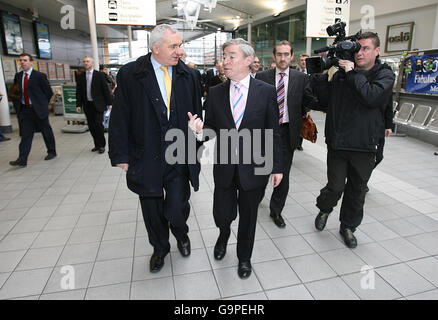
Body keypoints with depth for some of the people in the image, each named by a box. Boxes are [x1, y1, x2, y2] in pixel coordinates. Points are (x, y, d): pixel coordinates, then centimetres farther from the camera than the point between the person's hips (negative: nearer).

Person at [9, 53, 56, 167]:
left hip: (38, 109, -4)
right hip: (24, 110, 4)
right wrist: (17, 105, 9)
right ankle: (22, 160, -1)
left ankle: (51, 152, 26)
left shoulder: (40, 76, -7)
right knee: (25, 134, 1)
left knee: (46, 131, 9)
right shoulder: (18, 76, 9)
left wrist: (42, 104, 2)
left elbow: (49, 92, -4)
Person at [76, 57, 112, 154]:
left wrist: (109, 103, -5)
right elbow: (78, 91, 10)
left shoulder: (99, 75, 0)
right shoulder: (81, 76, 10)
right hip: (87, 105, 4)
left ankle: (102, 145, 5)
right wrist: (78, 105, 4)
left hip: (98, 104, -4)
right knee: (91, 126, 5)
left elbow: (106, 89, -1)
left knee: (98, 124, -8)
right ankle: (97, 144, 17)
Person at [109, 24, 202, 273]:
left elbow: (196, 112, 11)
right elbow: (120, 119, -2)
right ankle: (160, 248, 42)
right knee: (152, 211, 14)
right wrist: (121, 155, -4)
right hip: (146, 158, 0)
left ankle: (181, 234, 36)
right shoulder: (129, 74, -4)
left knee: (177, 209, -2)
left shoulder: (188, 75, 3)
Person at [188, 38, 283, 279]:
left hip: (254, 167, -1)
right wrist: (200, 130, -20)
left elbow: (273, 132, -3)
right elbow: (211, 128, 4)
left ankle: (244, 257, 42)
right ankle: (224, 235, 50)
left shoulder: (266, 91, -5)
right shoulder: (215, 93, 0)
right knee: (222, 214, 10)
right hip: (224, 168, 2)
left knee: (248, 217, 14)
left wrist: (276, 166, -3)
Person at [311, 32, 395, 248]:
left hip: (365, 145, 0)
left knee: (357, 191, 12)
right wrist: (321, 78, -7)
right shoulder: (341, 74, 5)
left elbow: (371, 96, -20)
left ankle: (348, 227, 33)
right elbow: (325, 104, 3)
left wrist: (352, 73, -14)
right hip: (337, 143, 0)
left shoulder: (385, 75, 0)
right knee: (335, 186, 2)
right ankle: (324, 209, 35)